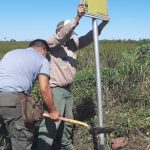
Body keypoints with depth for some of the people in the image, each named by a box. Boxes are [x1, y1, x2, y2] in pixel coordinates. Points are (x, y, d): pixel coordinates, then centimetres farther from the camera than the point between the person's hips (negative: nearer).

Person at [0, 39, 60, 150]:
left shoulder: (11, 52, 29)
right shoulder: (42, 60, 12)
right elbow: (44, 89, 2)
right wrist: (53, 111, 14)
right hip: (12, 99, -6)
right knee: (22, 137, 6)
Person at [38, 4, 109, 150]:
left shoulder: (72, 44, 8)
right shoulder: (51, 43, -10)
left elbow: (88, 38, 3)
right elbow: (62, 35, -28)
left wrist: (103, 24, -8)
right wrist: (77, 18, -36)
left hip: (68, 89, 8)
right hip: (55, 89, -8)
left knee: (68, 120, 20)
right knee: (51, 122, -12)